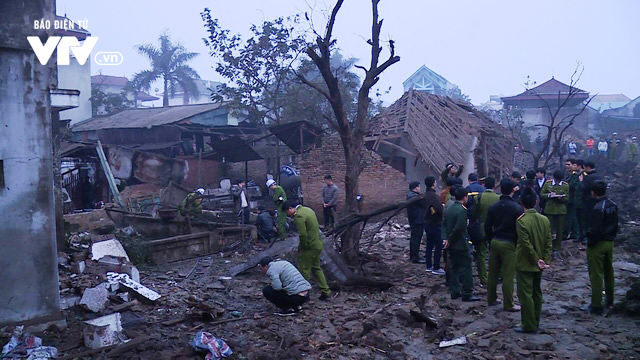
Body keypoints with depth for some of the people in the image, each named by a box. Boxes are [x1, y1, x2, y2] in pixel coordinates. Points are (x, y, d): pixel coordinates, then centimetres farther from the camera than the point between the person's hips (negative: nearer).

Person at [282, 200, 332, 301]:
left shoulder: (299, 216, -19)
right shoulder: (306, 209, 11)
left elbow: (303, 235, -25)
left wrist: (302, 247, -9)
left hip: (310, 247, -10)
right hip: (318, 244, 10)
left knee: (304, 271, 4)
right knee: (316, 268, 21)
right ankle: (326, 292, 23)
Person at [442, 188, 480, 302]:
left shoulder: (449, 209, 8)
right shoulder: (462, 210, -18)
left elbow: (444, 225, 6)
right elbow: (459, 228, -23)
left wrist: (445, 239, -1)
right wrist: (450, 240, -12)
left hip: (451, 245, 8)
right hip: (461, 245, -8)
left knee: (453, 267, 14)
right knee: (466, 268, 0)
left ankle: (454, 291, 19)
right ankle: (467, 294, 3)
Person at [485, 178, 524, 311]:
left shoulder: (493, 207, 1)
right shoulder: (517, 208, -12)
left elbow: (487, 227, 5)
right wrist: (519, 244, 2)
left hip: (495, 242, 5)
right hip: (509, 244, -5)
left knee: (492, 273, 14)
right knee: (508, 275, 1)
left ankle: (491, 299, 26)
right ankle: (508, 304, 9)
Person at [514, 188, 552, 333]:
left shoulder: (521, 221, -20)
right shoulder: (545, 220, 0)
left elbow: (526, 244, -22)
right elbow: (548, 243, 0)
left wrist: (537, 260, -12)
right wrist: (546, 260, 1)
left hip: (525, 264, -7)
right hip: (539, 265, 7)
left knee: (525, 294, 1)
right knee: (536, 293, 16)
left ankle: (529, 325, 6)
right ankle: (535, 323, 26)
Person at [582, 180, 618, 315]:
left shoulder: (597, 209, -24)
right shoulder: (613, 205, 3)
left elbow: (596, 230, -24)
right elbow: (615, 224, 10)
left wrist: (590, 243, -11)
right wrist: (611, 238, 17)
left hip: (598, 245, -8)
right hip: (609, 243, 8)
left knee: (596, 275, 0)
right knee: (608, 272, 20)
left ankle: (596, 306, 7)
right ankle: (609, 301, 33)